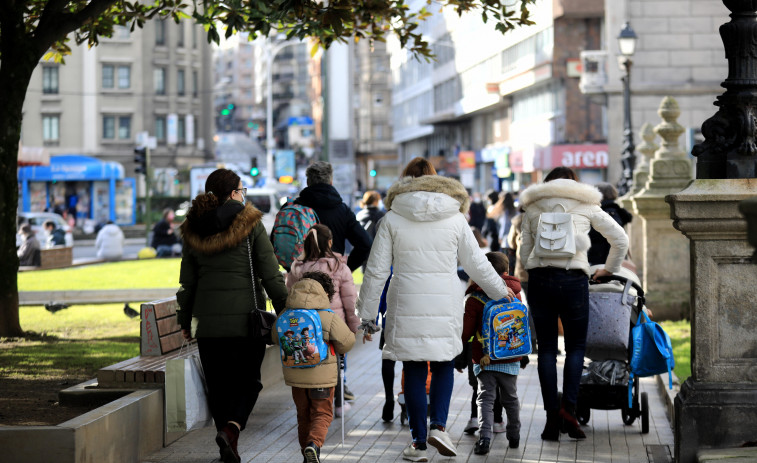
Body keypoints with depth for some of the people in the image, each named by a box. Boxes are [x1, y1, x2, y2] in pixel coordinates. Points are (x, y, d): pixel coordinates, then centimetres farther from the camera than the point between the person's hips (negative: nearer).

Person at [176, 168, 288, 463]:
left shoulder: (194, 230, 5)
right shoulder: (250, 225, -6)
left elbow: (187, 282, 11)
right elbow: (271, 275, -7)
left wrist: (185, 320, 19)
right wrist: (285, 312, 0)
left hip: (208, 320, 3)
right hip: (247, 318, -3)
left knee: (218, 384, 12)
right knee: (248, 380, 7)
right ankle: (231, 428, -17)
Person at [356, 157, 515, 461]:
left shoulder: (392, 220, -1)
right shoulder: (454, 218, 2)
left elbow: (376, 271, -1)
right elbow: (476, 264, 9)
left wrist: (367, 315, 6)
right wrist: (500, 291, 26)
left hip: (406, 305, -1)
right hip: (446, 304, 1)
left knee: (414, 371, 6)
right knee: (444, 364, 16)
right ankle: (438, 425, -2)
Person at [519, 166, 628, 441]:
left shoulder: (532, 207, 18)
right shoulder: (585, 204, 14)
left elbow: (524, 252, 15)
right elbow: (620, 239, 16)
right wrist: (609, 270, 27)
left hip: (539, 278, 2)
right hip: (573, 279, -1)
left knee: (547, 348, 7)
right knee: (576, 346, 8)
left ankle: (552, 414, 1)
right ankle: (569, 408, -9)